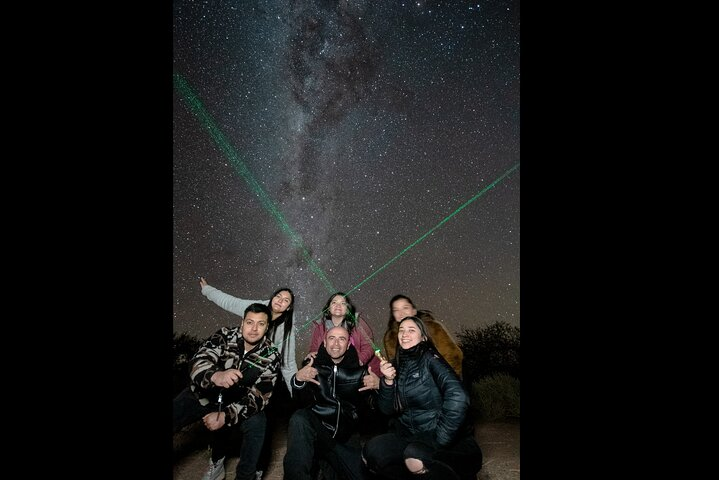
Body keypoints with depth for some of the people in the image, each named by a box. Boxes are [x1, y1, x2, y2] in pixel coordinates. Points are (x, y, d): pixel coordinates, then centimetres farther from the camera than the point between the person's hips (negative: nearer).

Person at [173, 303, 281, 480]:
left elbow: (259, 396, -18)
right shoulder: (225, 335, -15)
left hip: (236, 403, -1)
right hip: (202, 394, 1)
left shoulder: (271, 355, -15)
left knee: (256, 423, -26)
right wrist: (215, 376, -50)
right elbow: (197, 362, -27)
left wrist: (226, 415, -31)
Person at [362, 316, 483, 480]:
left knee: (415, 456, -34)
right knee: (371, 451, -17)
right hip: (409, 436, 5)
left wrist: (439, 441, -22)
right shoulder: (397, 365, 5)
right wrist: (388, 380, -13)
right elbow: (387, 409, 4)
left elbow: (458, 398, -25)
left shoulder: (430, 359, -11)